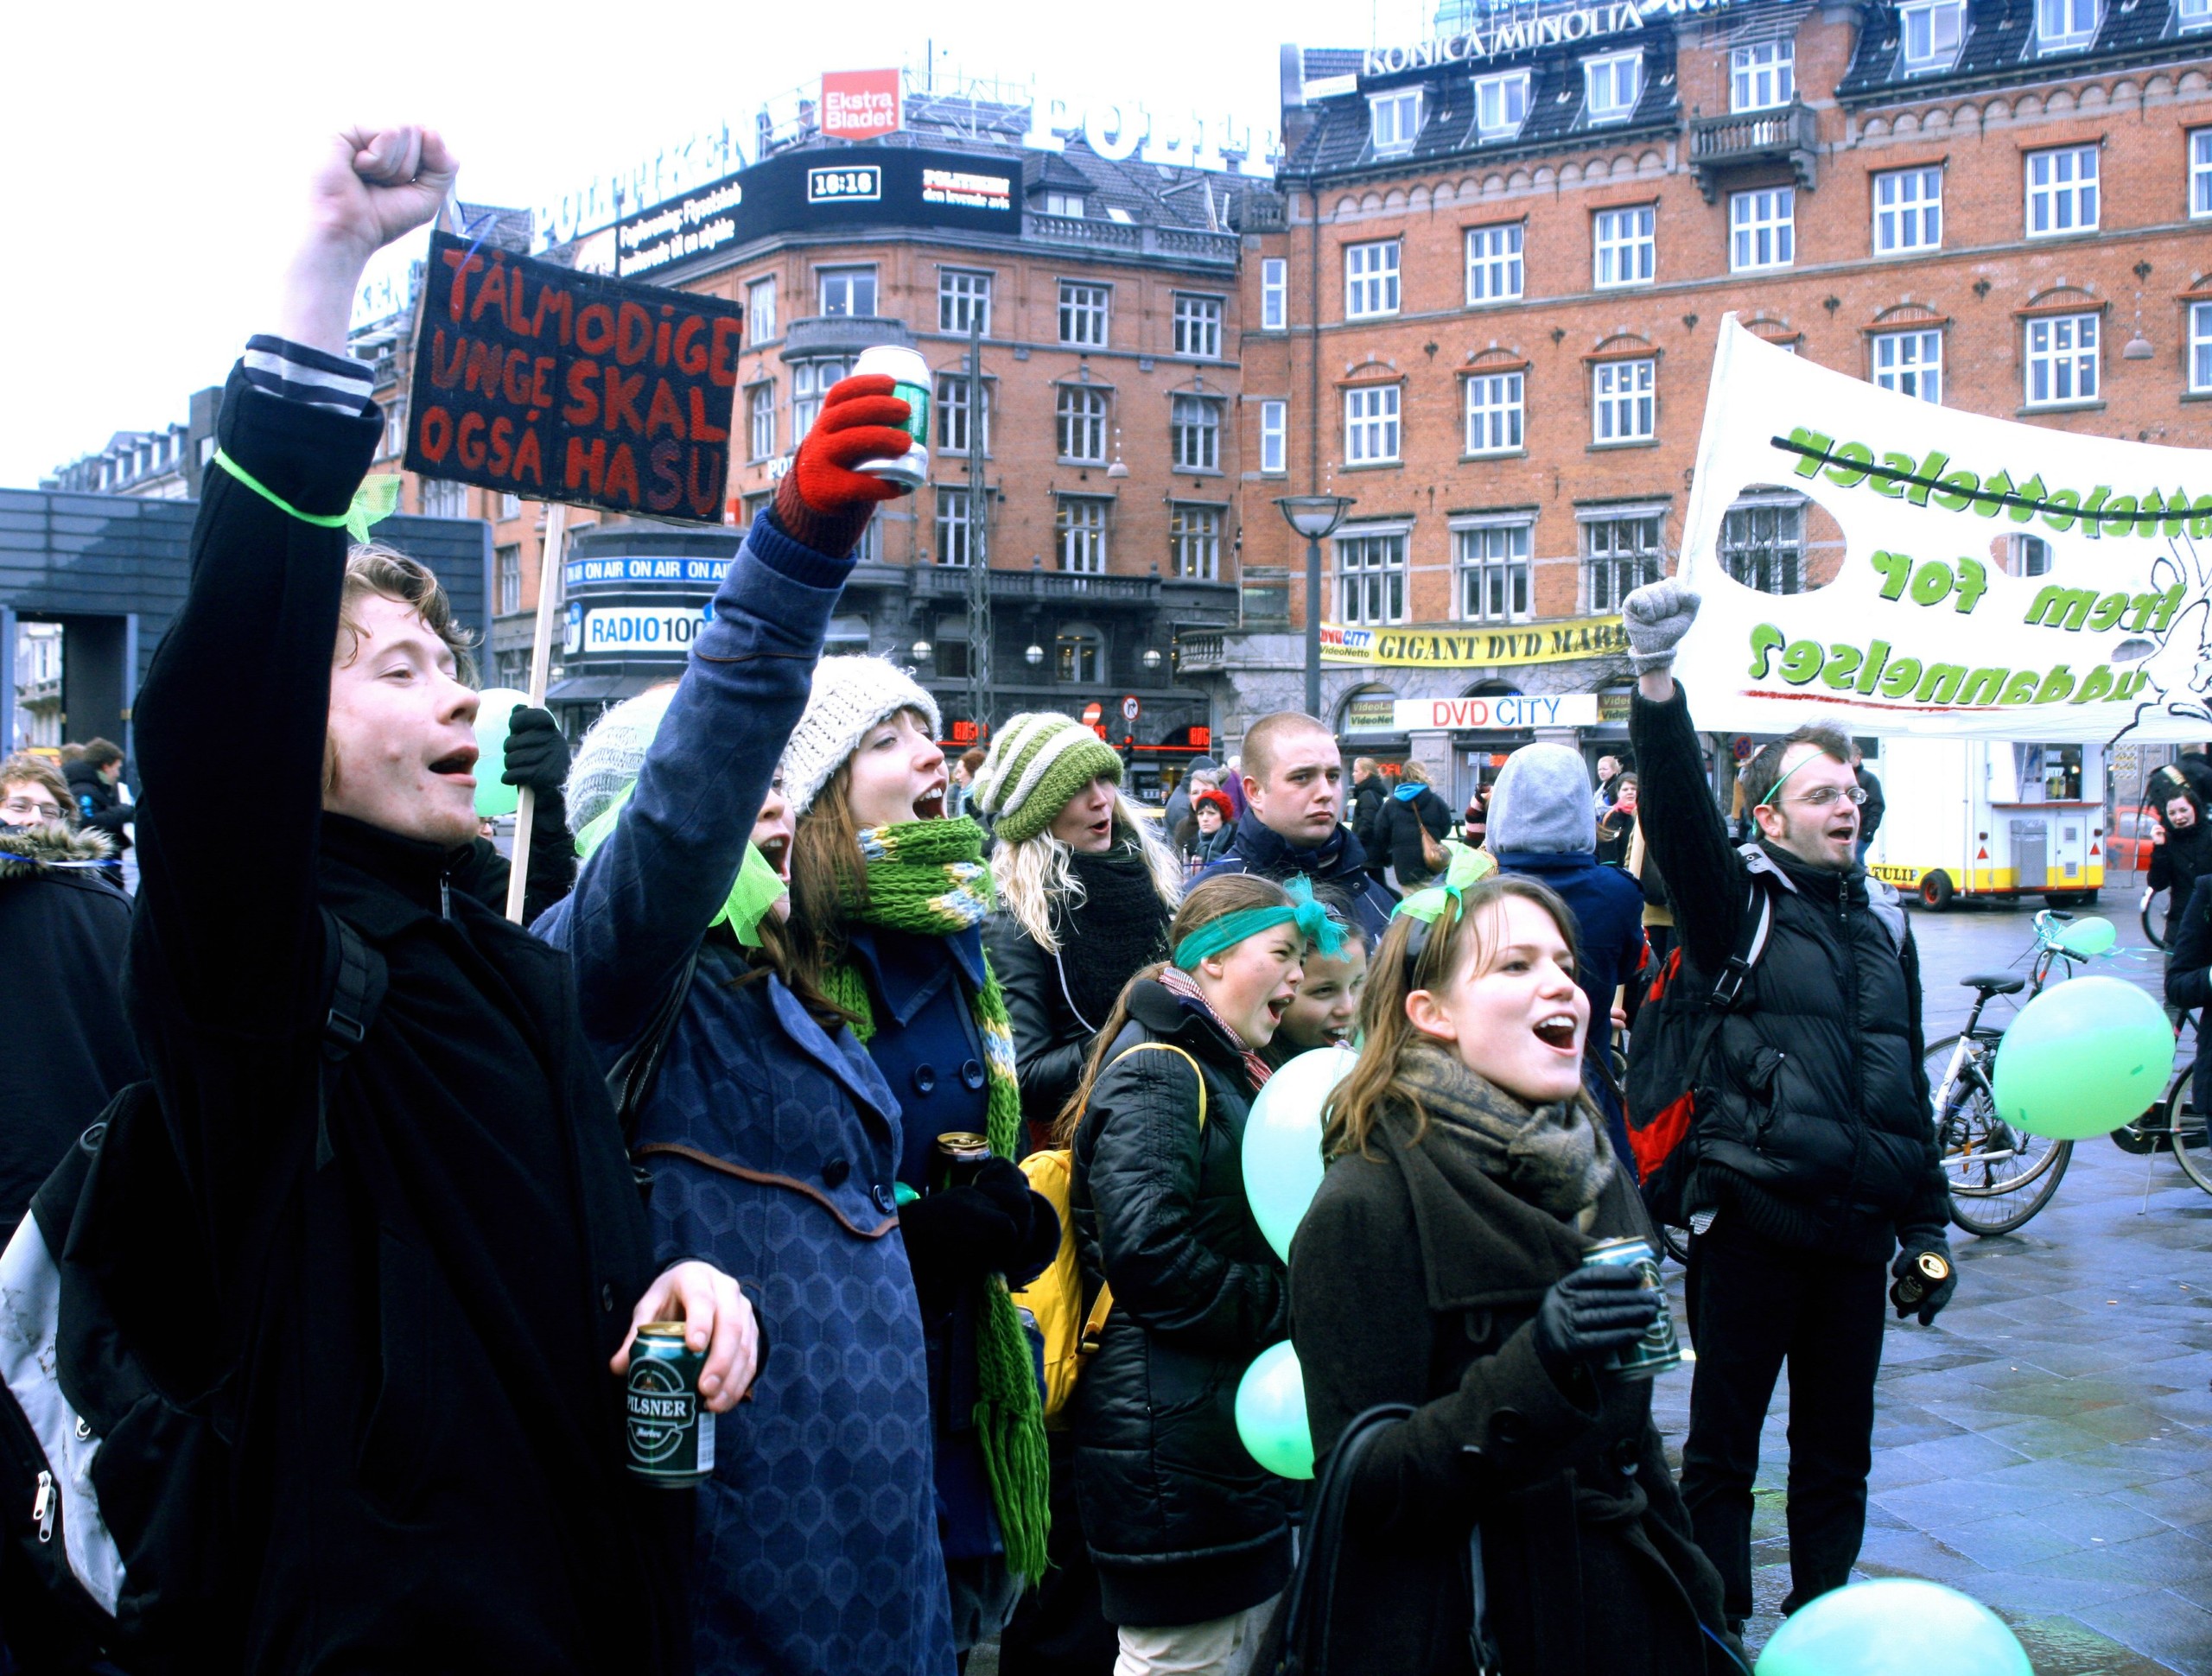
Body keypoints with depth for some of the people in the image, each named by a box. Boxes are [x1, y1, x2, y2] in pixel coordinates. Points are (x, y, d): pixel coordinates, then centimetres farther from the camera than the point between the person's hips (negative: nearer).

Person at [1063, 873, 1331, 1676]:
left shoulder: (1228, 1070, 18)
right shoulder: (1157, 1072, -14)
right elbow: (1148, 1254, -25)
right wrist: (1284, 1308, -16)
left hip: (1232, 1422, 10)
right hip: (1172, 1435, -10)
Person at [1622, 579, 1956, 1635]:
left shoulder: (1882, 920, 14)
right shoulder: (1740, 901, -3)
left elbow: (1907, 1078, 19)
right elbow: (1678, 810, -23)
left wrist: (1926, 1221, 17)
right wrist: (1656, 683, -39)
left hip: (1856, 1229, 5)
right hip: (1752, 1221, -5)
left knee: (1837, 1456, 14)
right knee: (1723, 1449, 3)